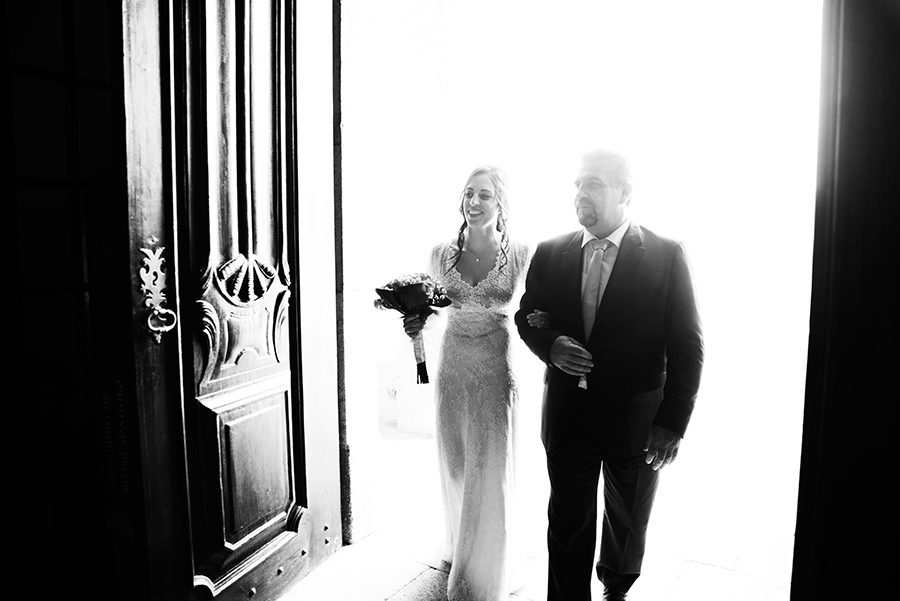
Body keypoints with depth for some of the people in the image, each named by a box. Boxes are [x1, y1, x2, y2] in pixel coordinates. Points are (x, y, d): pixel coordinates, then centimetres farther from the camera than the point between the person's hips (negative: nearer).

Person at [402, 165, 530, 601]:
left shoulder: (519, 255, -8)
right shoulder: (442, 254, -1)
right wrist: (416, 321, -10)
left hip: (496, 372, -3)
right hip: (452, 369, 3)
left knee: (489, 474, 3)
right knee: (455, 466, 18)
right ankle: (459, 546, 44)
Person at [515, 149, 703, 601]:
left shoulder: (666, 255, -8)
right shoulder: (549, 253, 0)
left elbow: (687, 346, -7)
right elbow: (526, 317, 9)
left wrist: (673, 422, -11)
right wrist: (550, 345, -13)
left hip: (637, 420, 0)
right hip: (567, 416, 1)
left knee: (628, 524, 22)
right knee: (567, 524, 11)